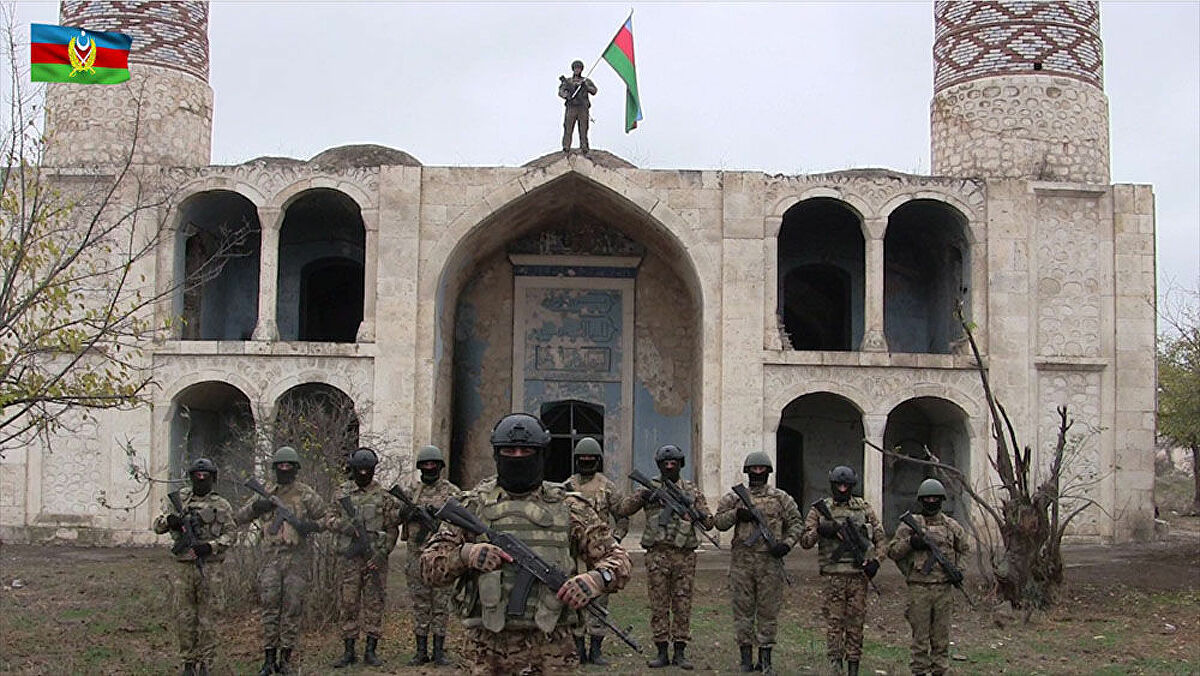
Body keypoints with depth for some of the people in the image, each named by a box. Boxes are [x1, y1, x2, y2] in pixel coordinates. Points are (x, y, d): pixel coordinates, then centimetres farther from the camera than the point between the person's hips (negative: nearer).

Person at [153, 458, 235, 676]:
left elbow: (229, 534, 2)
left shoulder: (222, 505, 5)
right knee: (184, 617, 4)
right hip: (182, 567, 2)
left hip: (209, 567, -2)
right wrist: (169, 520, -13)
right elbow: (157, 526, 10)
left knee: (207, 618, 0)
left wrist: (210, 546, -14)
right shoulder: (178, 499, 10)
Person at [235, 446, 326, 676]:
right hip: (272, 557, 2)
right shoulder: (266, 493, 10)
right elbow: (238, 518, 14)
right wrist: (256, 507, -5)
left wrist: (311, 525, -16)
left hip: (297, 557, -2)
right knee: (270, 608, 1)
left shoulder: (305, 494, 2)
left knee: (292, 609, 1)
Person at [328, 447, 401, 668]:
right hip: (349, 557, 2)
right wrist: (346, 525, -13)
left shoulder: (384, 494, 2)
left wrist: (381, 553, -9)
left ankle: (370, 651, 8)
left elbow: (392, 529, 1)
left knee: (374, 604, 1)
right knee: (348, 604, 4)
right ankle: (348, 652, 11)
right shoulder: (342, 492, 8)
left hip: (375, 558, -2)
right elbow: (329, 520, 8)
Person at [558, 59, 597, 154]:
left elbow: (594, 90, 4)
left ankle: (584, 149, -2)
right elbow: (561, 91, 1)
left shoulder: (586, 81, 16)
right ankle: (566, 148, -9)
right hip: (571, 108, 0)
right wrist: (566, 95, -20)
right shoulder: (567, 81, 14)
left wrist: (585, 85, -12)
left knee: (583, 129, -2)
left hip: (583, 108, 1)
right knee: (568, 129, -8)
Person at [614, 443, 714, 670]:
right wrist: (641, 497, -16)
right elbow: (622, 510, 1)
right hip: (657, 555, -1)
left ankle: (680, 653, 10)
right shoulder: (650, 488, 7)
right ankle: (661, 652, 8)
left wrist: (701, 517, -16)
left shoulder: (692, 490, 10)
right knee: (659, 605, 2)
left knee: (683, 605, 3)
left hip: (684, 556, 1)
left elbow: (709, 522, 8)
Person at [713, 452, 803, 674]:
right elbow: (718, 521, 5)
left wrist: (787, 543, -6)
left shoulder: (780, 498, 9)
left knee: (768, 609, 2)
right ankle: (746, 657, 10)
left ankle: (765, 658, 9)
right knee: (743, 609, 3)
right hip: (742, 560, 0)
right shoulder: (734, 497, 9)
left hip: (770, 560, 0)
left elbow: (796, 523, 9)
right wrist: (736, 514, -12)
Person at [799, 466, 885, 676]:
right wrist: (820, 530, -17)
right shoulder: (820, 509, 6)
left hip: (859, 574, 1)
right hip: (833, 574, -1)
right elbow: (805, 541, 2)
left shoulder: (864, 509, 9)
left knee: (856, 621, 4)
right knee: (834, 621, -2)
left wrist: (876, 561, -1)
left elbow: (880, 538, 13)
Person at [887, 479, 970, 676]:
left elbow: (964, 549, 23)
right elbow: (892, 551, 1)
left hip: (943, 589, 2)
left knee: (941, 637, 7)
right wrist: (910, 542, -15)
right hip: (919, 589, -2)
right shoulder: (910, 524, 2)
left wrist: (957, 568, 8)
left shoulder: (951, 526, 9)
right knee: (920, 637, 1)